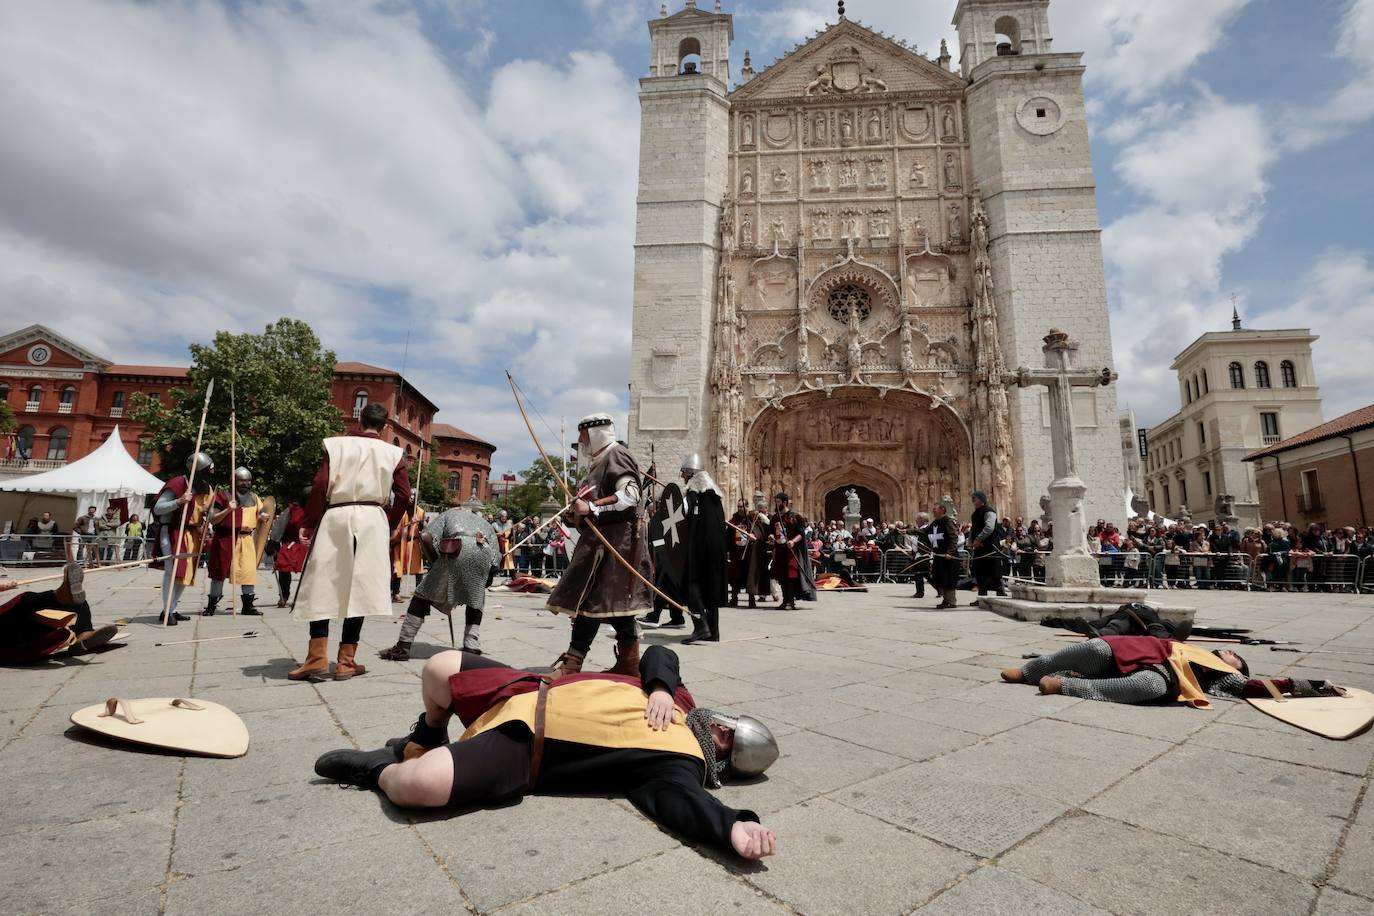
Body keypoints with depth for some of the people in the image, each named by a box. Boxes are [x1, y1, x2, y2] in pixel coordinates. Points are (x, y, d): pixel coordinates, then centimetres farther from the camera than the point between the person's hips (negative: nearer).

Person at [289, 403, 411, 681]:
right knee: (358, 589, 4)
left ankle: (317, 657, 3)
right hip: (372, 520, 1)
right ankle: (346, 661, 8)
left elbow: (319, 486, -3)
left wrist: (309, 523, 5)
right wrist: (389, 525, 14)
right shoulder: (393, 453, 6)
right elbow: (403, 495, 0)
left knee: (322, 586, 8)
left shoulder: (336, 444, 5)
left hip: (336, 517, 0)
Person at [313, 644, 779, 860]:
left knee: (419, 783, -28)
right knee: (440, 668, 11)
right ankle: (426, 742, 43)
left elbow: (677, 799, -36)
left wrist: (731, 825, -54)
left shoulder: (681, 758, -16)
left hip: (524, 749, -7)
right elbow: (658, 654, 12)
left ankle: (378, 771, 10)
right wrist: (661, 688, -9)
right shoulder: (681, 701, 3)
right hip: (529, 695, 7)